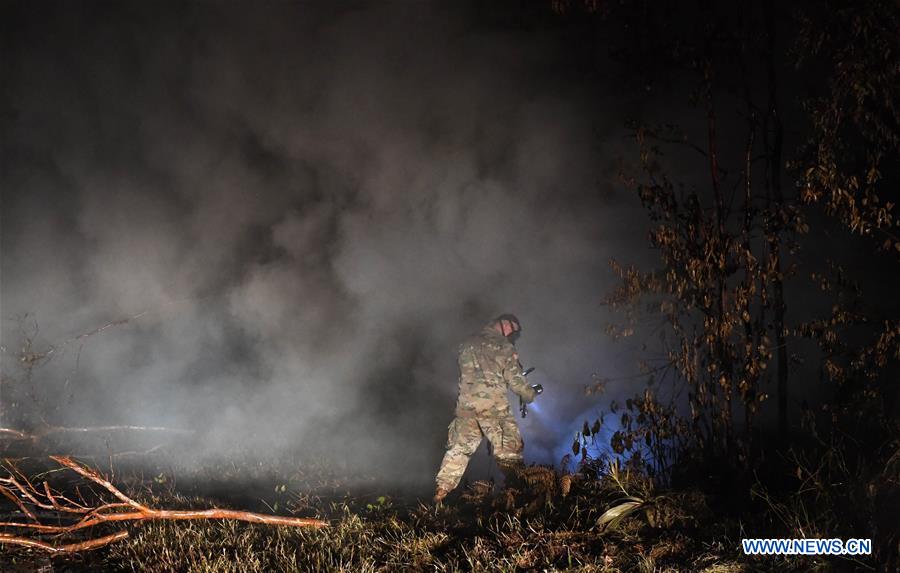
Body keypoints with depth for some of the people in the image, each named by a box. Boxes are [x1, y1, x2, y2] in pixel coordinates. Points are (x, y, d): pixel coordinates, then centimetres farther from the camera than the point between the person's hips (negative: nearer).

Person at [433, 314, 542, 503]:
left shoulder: (467, 344, 16)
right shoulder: (504, 347, 0)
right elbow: (515, 380, -2)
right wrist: (531, 393, 18)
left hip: (466, 405, 5)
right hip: (494, 407, -5)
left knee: (459, 449, 11)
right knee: (510, 451, 4)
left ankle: (440, 492, 7)